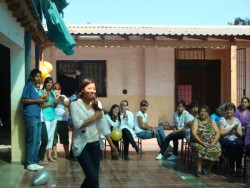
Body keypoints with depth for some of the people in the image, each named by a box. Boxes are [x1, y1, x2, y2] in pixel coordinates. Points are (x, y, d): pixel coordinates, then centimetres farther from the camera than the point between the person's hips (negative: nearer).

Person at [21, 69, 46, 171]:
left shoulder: (35, 87, 23)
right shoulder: (29, 85, -3)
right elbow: (24, 100, -12)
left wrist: (41, 99, 11)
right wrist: (38, 100, -12)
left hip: (37, 116, 9)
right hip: (31, 116, -9)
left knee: (37, 141, 8)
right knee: (31, 140, -8)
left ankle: (34, 162, 13)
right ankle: (29, 163, -4)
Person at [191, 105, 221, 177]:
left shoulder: (212, 121, 13)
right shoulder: (196, 121, 5)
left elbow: (218, 132, 2)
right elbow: (193, 134, -8)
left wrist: (213, 142, -16)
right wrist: (202, 143, -22)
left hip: (211, 142, 2)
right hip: (199, 142, -2)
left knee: (217, 149, -29)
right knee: (200, 148, -36)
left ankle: (208, 168, -8)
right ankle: (198, 169, -27)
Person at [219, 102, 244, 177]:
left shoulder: (237, 120, 15)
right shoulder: (222, 120, 6)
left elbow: (240, 134, 10)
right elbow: (221, 133, -4)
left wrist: (236, 130, -8)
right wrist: (231, 129, -8)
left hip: (235, 139, 2)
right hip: (225, 140, -2)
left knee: (240, 144, -33)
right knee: (232, 145, -36)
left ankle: (238, 168, -25)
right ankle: (232, 168, -22)